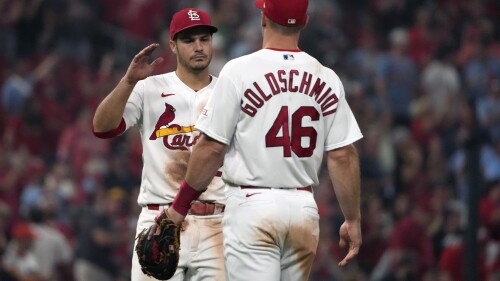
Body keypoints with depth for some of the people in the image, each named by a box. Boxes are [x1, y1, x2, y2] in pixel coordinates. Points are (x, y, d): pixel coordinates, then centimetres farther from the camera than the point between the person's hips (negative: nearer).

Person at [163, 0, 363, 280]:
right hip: (304, 209, 4)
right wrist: (353, 219, 9)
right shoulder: (327, 79, 4)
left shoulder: (239, 71, -6)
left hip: (253, 205, -4)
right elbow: (343, 155, 2)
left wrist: (180, 205, 3)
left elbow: (212, 148, -7)